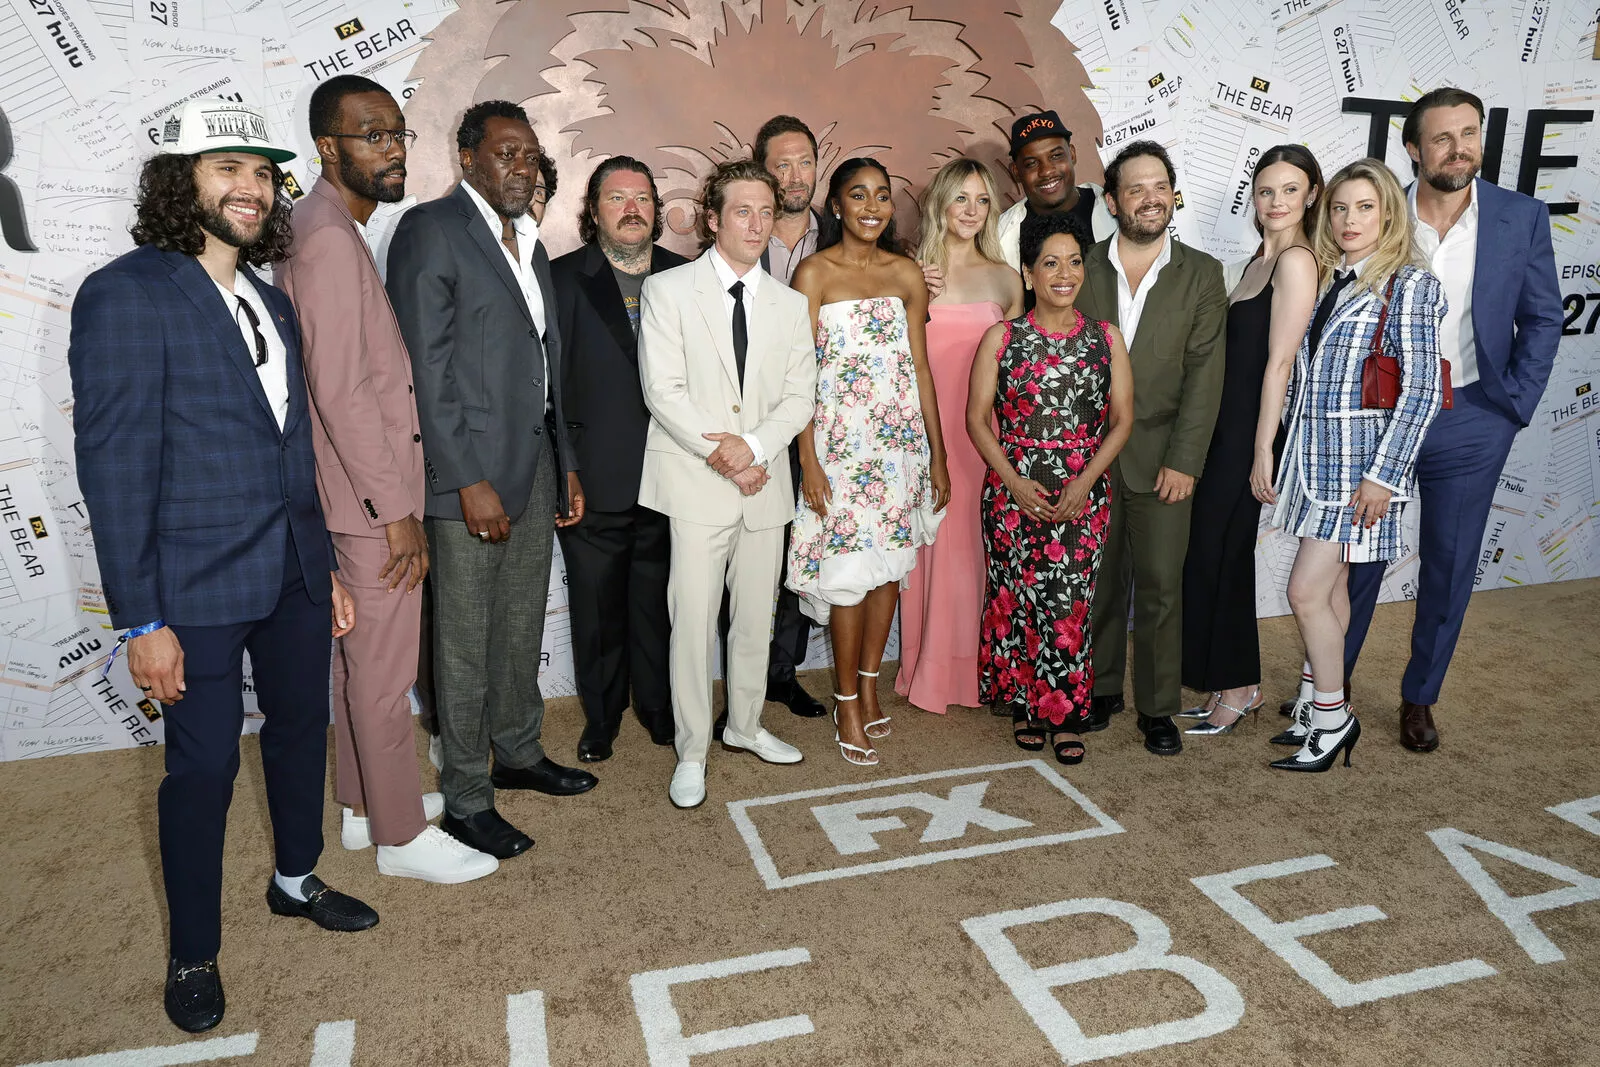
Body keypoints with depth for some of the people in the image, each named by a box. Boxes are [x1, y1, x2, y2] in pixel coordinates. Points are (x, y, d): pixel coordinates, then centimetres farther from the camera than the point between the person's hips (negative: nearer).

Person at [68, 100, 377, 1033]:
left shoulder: (271, 301, 10)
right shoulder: (125, 295, -11)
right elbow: (114, 465, -14)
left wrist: (325, 563, 14)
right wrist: (141, 620, -15)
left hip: (294, 571, 7)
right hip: (200, 585, -6)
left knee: (302, 726, 18)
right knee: (206, 765, 5)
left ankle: (297, 880, 42)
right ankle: (194, 955, 26)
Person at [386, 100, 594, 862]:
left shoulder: (528, 242, 16)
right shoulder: (431, 229, -9)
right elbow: (426, 368, -15)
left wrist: (565, 463, 15)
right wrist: (468, 480, -19)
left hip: (534, 466, 8)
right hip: (469, 471, -8)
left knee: (522, 627, 18)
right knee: (466, 644, 3)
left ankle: (518, 754, 36)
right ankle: (466, 800, 17)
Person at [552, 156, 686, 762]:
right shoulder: (562, 279, 0)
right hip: (594, 480, -1)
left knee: (658, 603, 12)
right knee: (597, 607, 11)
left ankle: (660, 710, 32)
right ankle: (601, 718, 30)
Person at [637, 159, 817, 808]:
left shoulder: (790, 305, 12)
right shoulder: (667, 290, 0)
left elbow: (799, 396, 5)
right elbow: (663, 390, -9)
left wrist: (753, 448, -12)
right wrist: (719, 452, -16)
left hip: (765, 483, 4)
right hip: (696, 483, -4)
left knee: (756, 615, 13)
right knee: (693, 620, -3)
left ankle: (745, 725, 33)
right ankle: (691, 752, 11)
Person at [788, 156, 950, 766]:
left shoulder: (907, 274, 8)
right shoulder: (814, 273, -3)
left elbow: (920, 368, 9)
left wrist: (937, 456, 8)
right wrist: (809, 461, -13)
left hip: (902, 436, 4)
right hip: (841, 438, -4)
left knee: (890, 563, 9)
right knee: (849, 571, -1)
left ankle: (870, 686, 26)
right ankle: (847, 703, 13)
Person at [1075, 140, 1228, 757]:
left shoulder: (1202, 276, 2)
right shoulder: (1082, 270, 4)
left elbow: (1205, 375, -3)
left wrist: (1183, 461, -10)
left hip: (1162, 460, -1)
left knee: (1160, 587, 2)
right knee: (1098, 582, 9)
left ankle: (1157, 707, 17)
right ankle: (1101, 689, 26)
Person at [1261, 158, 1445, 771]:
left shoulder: (1408, 285, -7)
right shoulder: (1325, 283, 13)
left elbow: (1421, 388, -12)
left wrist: (1382, 475, -17)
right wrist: (1268, 457, 12)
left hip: (1362, 461, -6)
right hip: (1314, 456, 7)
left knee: (1307, 590, -9)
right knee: (1331, 587, 13)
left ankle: (1333, 717, 8)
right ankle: (1322, 710, 24)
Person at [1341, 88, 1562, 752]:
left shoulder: (1521, 218, -2)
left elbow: (1542, 320, 3)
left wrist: (1512, 406, -4)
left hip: (1469, 423, 1)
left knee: (1450, 566, 9)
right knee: (1359, 556, 9)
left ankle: (1420, 697, 26)